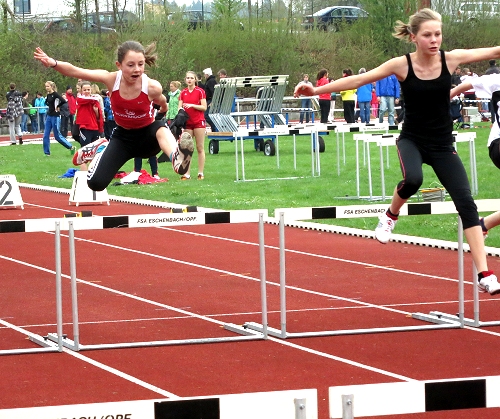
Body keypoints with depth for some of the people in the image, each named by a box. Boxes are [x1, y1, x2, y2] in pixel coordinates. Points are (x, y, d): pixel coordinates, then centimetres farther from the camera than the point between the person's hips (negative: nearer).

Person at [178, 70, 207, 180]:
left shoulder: (200, 91, -2)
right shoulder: (183, 92, 10)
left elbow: (204, 107, -7)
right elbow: (180, 107, 8)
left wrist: (192, 105, -17)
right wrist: (181, 109, -14)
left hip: (199, 122, -4)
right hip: (187, 123, 4)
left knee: (200, 148, -1)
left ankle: (201, 173, 2)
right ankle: (186, 174, 2)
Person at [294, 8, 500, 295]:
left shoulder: (452, 59, -7)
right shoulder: (402, 65, -11)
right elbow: (360, 80, -9)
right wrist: (317, 90, -12)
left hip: (443, 145, 2)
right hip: (412, 140, -2)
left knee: (466, 202, -10)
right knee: (413, 179, -35)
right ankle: (391, 215, 1)